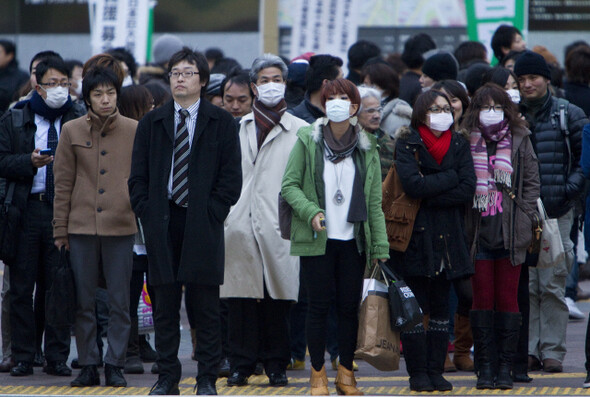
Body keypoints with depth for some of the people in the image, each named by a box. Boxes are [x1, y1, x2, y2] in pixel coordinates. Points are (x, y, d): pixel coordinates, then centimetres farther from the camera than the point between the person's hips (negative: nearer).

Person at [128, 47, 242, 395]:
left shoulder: (221, 123, 5)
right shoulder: (152, 123, 12)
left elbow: (231, 178, 1)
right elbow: (138, 176, 11)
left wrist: (210, 215, -8)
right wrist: (147, 213, -1)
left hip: (203, 224, -2)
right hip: (162, 224, 2)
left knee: (206, 307, -1)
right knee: (165, 306, 4)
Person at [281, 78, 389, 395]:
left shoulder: (367, 148, 6)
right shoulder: (307, 141, 0)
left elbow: (375, 202, 7)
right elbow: (289, 185, 1)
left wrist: (380, 246, 3)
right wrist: (311, 212, -16)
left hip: (353, 240, 2)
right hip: (316, 239, -2)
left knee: (350, 307, 3)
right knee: (319, 306, 0)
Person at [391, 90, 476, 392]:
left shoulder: (458, 145, 9)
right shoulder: (408, 144, -1)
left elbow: (468, 189, -5)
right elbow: (412, 184, -17)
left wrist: (430, 196, -13)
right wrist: (450, 178, -10)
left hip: (447, 236, 4)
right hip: (415, 236, -4)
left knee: (441, 307, 5)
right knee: (414, 306, -3)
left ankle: (436, 370, 10)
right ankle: (417, 373, 2)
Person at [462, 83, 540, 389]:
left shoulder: (520, 141, 6)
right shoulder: (466, 142, 4)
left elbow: (532, 183, 9)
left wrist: (523, 217, -1)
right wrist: (465, 223, -3)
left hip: (511, 234, 0)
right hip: (479, 234, 0)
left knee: (507, 299, 2)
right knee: (482, 300, 1)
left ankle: (505, 367, 6)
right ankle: (485, 367, 6)